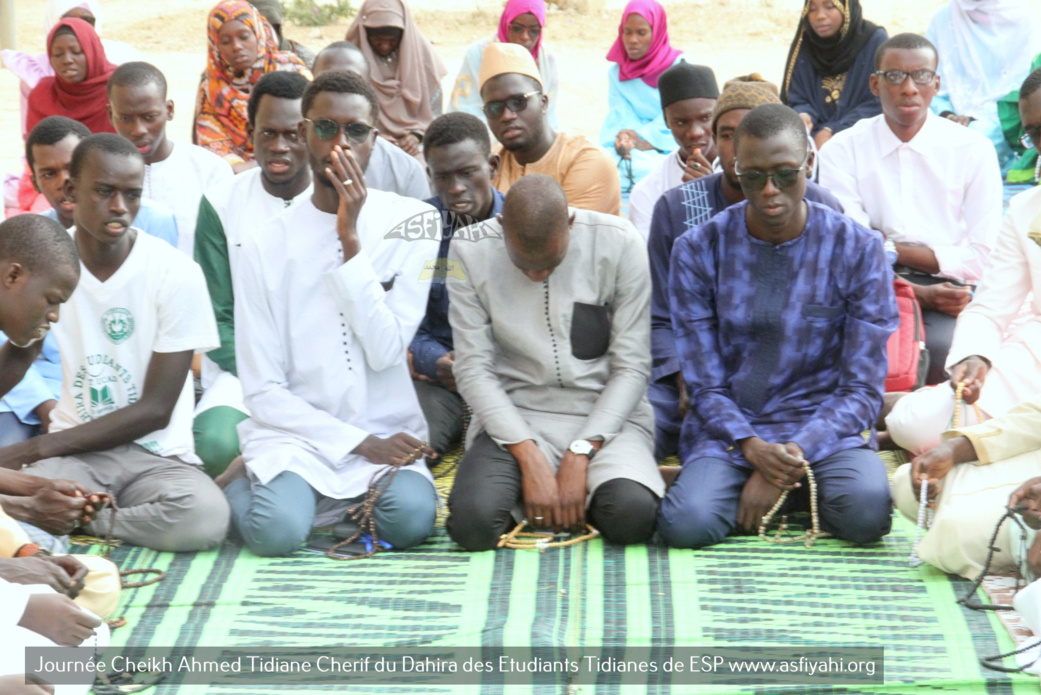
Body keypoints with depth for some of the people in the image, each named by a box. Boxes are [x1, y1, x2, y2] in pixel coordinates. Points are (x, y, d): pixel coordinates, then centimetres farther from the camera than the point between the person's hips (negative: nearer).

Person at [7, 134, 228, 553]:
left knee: (205, 517, -34)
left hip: (155, 454, 1)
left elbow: (156, 409, -7)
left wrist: (38, 448, -12)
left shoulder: (176, 275, -7)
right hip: (72, 453, -1)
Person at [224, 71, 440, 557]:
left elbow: (387, 351, -10)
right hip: (295, 432, 0)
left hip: (389, 430, 1)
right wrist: (361, 442, -12)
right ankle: (241, 484, 7)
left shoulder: (414, 223, 1)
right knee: (278, 531, -29)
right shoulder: (265, 249, 0)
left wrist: (350, 239, -15)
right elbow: (263, 391, -2)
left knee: (410, 520, -30)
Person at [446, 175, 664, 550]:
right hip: (513, 414, 1)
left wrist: (580, 455, -16)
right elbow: (473, 369, -6)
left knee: (632, 515, -30)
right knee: (472, 522, -27)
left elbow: (632, 367, -7)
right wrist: (529, 456, -17)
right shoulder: (470, 251, -7)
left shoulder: (619, 243, -9)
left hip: (606, 412, -1)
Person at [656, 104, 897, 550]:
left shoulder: (857, 249, -4)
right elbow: (705, 386, -1)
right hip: (729, 430, 1)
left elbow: (862, 389, -4)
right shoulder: (698, 250, -2)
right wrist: (750, 446, -21)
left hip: (824, 427, 0)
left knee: (867, 509, -32)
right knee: (686, 524, -29)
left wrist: (796, 452, -19)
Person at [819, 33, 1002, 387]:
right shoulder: (841, 151, 6)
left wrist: (892, 250, -6)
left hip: (951, 289, 1)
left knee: (942, 348, -33)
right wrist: (922, 294, -16)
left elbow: (982, 258, 1)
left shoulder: (973, 150, 7)